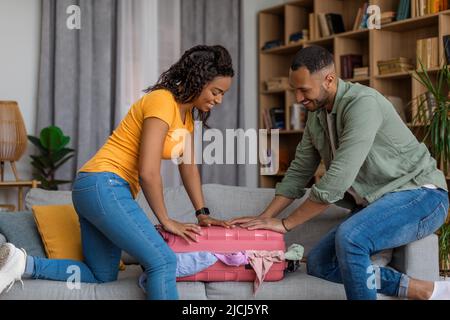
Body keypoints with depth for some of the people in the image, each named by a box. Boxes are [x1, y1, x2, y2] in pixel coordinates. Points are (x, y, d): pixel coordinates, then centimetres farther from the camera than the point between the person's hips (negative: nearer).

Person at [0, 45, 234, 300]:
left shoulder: (189, 111, 14)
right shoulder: (162, 101, -15)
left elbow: (189, 166, 19)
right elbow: (148, 172, -20)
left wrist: (203, 213, 15)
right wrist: (166, 221, -10)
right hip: (104, 186, -10)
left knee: (101, 276, 14)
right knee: (163, 261, -18)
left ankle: (24, 264, 11)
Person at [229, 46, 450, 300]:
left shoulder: (362, 103, -23)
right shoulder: (317, 115, 6)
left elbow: (337, 180, -27)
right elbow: (298, 173, 12)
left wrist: (285, 224, -19)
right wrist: (265, 217, 2)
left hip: (420, 195, -9)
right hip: (376, 203, 9)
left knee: (348, 238, -34)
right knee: (319, 264, -4)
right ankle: (426, 291, -6)